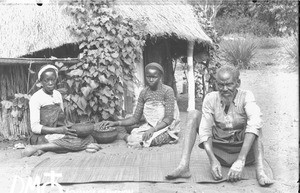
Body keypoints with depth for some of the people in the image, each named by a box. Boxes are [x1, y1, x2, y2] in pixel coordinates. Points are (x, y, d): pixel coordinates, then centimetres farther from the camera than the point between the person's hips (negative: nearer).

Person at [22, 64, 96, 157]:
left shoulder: (58, 95, 12)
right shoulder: (36, 98, -8)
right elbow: (35, 127, -14)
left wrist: (66, 129, -5)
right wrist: (58, 130, -23)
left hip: (57, 134, 8)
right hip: (41, 136, -8)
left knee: (90, 138, -14)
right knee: (76, 142, -28)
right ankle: (36, 148, -22)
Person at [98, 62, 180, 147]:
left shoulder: (167, 91, -12)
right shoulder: (143, 93, 3)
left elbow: (169, 118, -17)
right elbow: (135, 118, 3)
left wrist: (153, 129, -33)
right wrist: (115, 123, -12)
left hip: (165, 127, -4)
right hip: (149, 126, 5)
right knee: (133, 138, -25)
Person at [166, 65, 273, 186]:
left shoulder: (246, 97, -16)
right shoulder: (210, 99, -9)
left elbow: (254, 124, -34)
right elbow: (205, 130, -17)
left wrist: (241, 160, -46)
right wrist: (212, 160, -33)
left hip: (244, 150, -2)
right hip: (219, 152, 2)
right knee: (194, 115, -13)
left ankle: (260, 170, -36)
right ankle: (184, 166, -24)